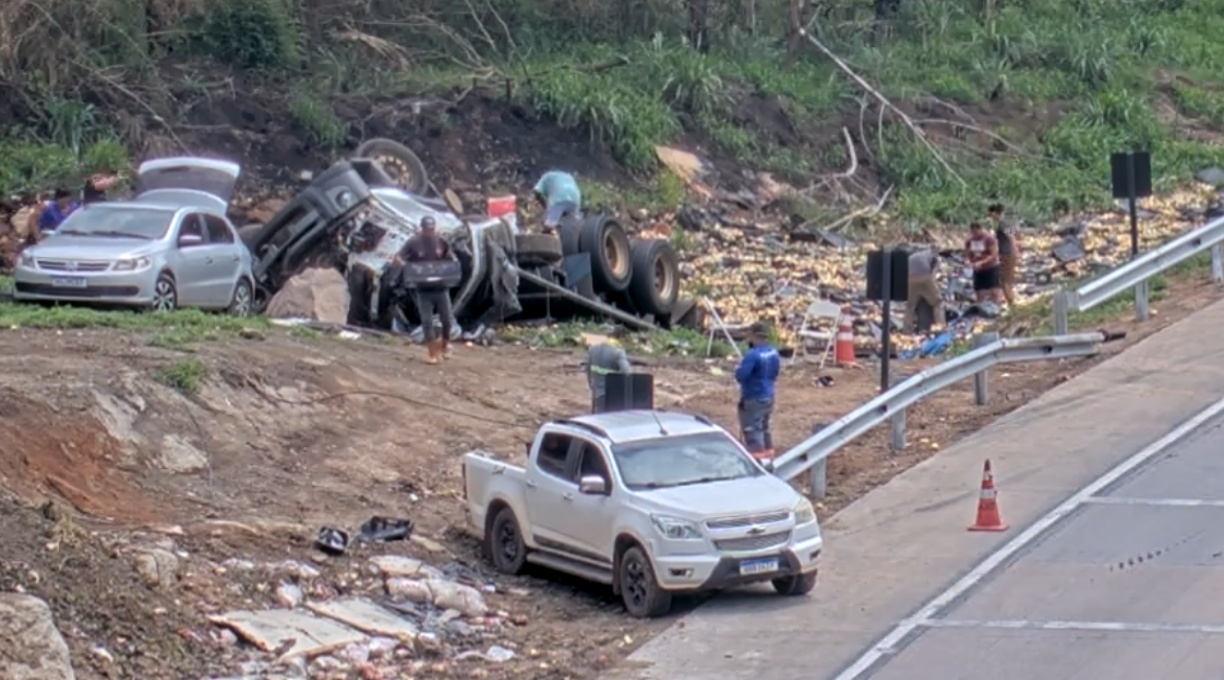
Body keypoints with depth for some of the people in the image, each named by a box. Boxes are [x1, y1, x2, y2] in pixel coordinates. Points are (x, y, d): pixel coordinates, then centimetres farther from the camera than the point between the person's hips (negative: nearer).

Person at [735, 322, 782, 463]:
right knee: (764, 427, 22)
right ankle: (768, 456, 30)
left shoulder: (753, 355, -25)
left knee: (752, 429, -3)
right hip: (768, 397, 9)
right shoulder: (774, 353, 2)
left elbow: (740, 375, -25)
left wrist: (738, 369, -4)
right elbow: (776, 372, 16)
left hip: (753, 399, -9)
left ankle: (759, 459, -6)